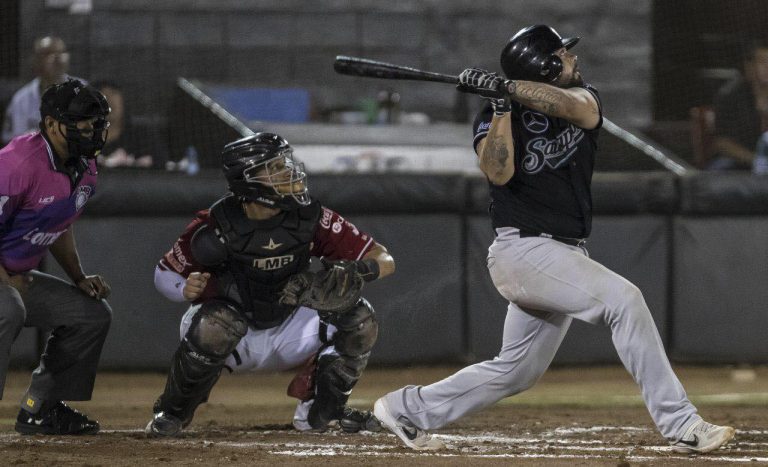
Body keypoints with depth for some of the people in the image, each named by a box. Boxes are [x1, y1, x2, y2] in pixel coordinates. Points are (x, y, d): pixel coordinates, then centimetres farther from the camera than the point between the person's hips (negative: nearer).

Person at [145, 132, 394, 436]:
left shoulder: (310, 218, -15)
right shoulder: (215, 226, -21)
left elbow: (385, 261, -15)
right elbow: (163, 274, -7)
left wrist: (357, 269, -38)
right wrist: (187, 288, -30)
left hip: (287, 334, 3)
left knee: (359, 317, -16)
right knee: (217, 322, -37)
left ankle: (320, 409, 5)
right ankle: (171, 413, -13)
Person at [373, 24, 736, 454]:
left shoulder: (582, 99, 4)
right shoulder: (494, 120, -7)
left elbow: (575, 106, -21)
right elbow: (499, 173, -25)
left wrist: (507, 87, -30)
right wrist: (502, 106, -29)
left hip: (565, 257, 7)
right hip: (524, 252, -7)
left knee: (517, 370, 14)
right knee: (622, 299, -24)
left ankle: (408, 408, 27)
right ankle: (681, 423, -25)